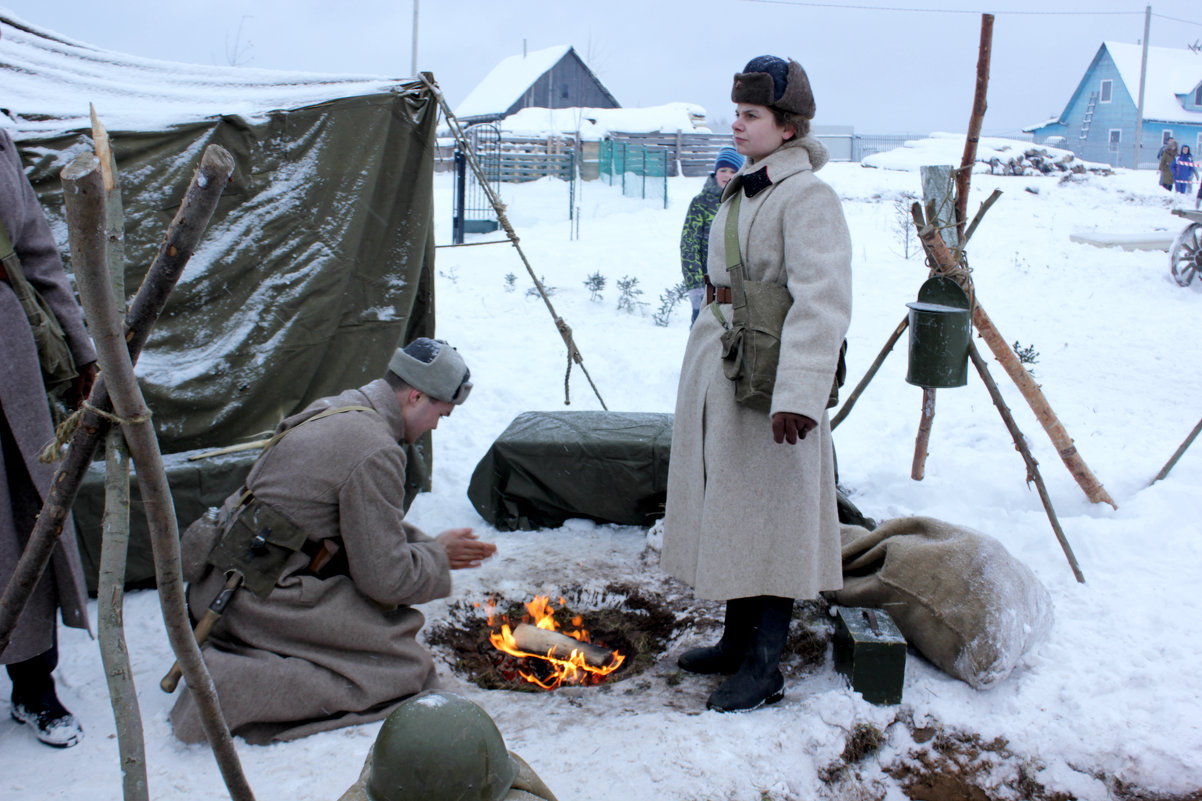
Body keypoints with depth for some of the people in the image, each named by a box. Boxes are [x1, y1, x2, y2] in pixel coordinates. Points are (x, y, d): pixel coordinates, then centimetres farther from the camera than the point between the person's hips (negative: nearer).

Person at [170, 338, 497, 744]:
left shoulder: (331, 411, 11)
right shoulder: (374, 451, -19)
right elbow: (387, 579, -16)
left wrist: (433, 546, 17)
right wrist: (438, 557, 3)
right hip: (267, 602, -10)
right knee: (406, 667, -6)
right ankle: (236, 686, -16)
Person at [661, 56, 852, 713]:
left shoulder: (807, 197, -15)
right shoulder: (742, 190, 13)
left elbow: (823, 301, -26)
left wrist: (798, 393, -34)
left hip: (766, 375, -9)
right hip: (716, 366, 9)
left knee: (769, 516, 0)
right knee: (728, 508, 17)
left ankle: (765, 667, 12)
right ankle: (736, 640, 33)